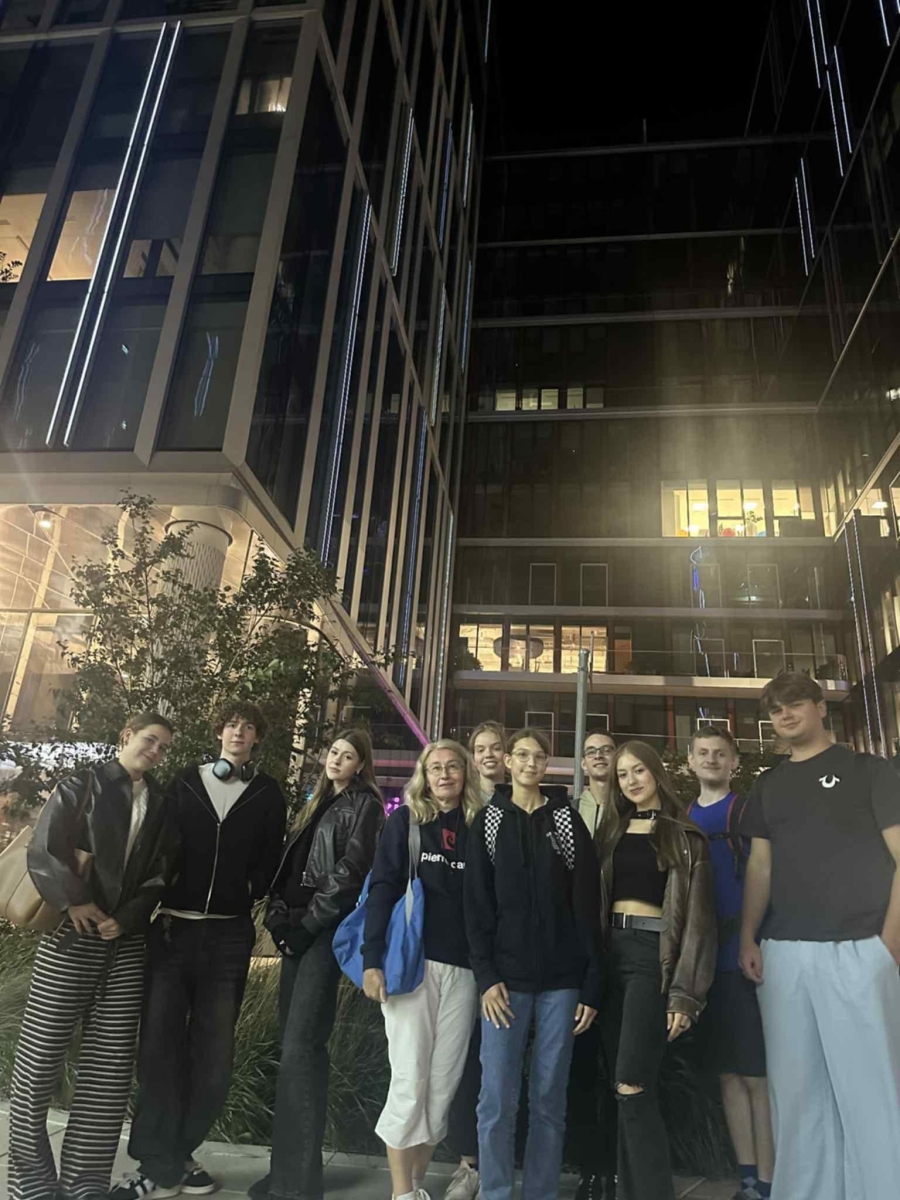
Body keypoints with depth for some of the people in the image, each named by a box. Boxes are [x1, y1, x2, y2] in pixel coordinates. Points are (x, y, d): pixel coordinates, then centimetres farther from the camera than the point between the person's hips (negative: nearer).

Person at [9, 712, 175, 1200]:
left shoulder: (161, 803, 11)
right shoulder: (82, 784, 1)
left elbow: (160, 873, 8)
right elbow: (43, 849, -7)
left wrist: (127, 918, -5)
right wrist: (73, 901, -13)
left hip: (126, 942, 4)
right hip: (70, 934, -3)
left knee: (112, 1063, 4)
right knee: (40, 1054, 3)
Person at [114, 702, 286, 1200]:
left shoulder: (268, 793, 6)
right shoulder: (185, 782, 8)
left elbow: (270, 859, 3)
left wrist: (249, 896, -8)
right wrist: (161, 899, -5)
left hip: (228, 934, 0)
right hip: (173, 926, 0)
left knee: (213, 1048, 6)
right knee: (159, 1041, 0)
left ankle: (177, 1155, 23)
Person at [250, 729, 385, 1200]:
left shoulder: (364, 805, -3)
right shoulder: (318, 803, 19)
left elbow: (349, 872, -11)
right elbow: (290, 865, 18)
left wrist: (306, 924, -11)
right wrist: (280, 917, 6)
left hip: (326, 931, -7)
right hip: (299, 930, 7)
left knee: (300, 1047, -10)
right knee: (294, 1044, 9)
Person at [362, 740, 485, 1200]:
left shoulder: (478, 827, 8)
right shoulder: (405, 820, 2)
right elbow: (381, 889, -4)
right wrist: (373, 959, -12)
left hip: (463, 968, 3)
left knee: (444, 1082, 8)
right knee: (410, 1079, 0)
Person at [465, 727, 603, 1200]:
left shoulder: (568, 820, 5)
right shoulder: (487, 821, 5)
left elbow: (587, 905, 2)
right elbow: (477, 905, 1)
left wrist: (592, 984, -3)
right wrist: (486, 976, -8)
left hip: (561, 978, 0)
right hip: (506, 976, 0)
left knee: (549, 1098, 7)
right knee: (497, 1098, -1)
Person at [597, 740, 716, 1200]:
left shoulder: (683, 837, 0)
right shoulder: (611, 830, 13)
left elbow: (697, 916, -4)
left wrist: (684, 992, -10)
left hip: (653, 954, -5)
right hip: (612, 954, 5)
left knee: (632, 1088, -11)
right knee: (627, 1089, 9)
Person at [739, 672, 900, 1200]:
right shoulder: (769, 785, 15)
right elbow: (760, 866, 14)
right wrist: (748, 939, 5)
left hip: (857, 949, -4)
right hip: (783, 953, 4)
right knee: (797, 1090, 10)